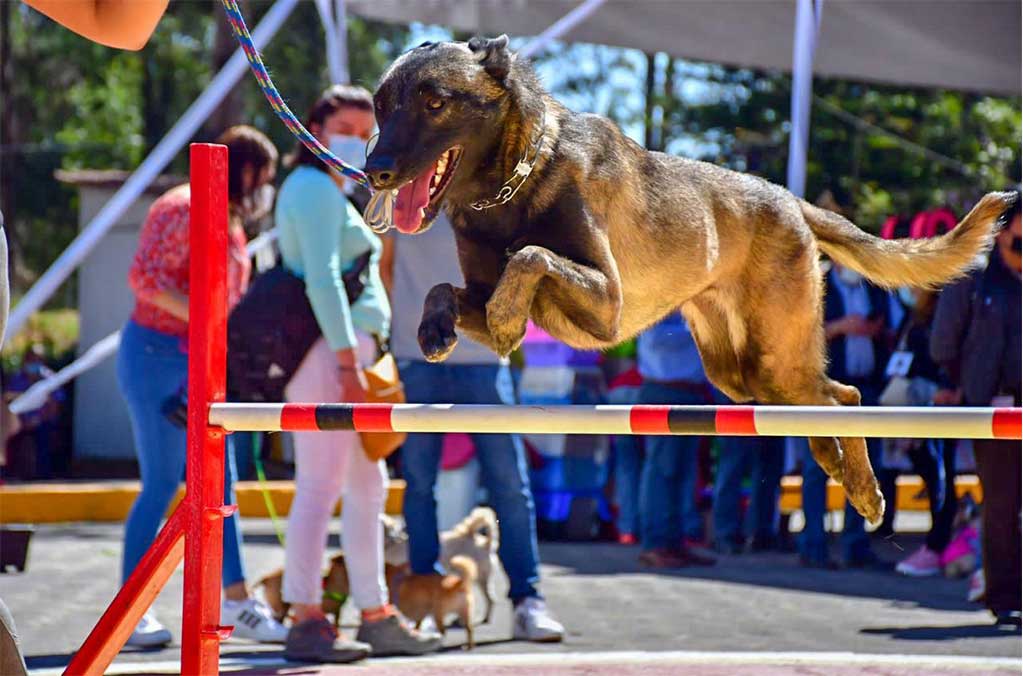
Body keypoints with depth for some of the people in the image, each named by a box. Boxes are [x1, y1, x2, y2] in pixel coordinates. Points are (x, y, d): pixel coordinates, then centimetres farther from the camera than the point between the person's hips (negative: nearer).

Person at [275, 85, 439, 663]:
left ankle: (377, 616, 19)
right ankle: (306, 621, -12)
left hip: (347, 352, 11)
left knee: (368, 486, 13)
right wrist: (349, 363, -23)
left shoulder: (332, 193, 23)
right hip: (327, 352, -11)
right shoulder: (315, 186, -8)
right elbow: (321, 278, -18)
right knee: (321, 485, -12)